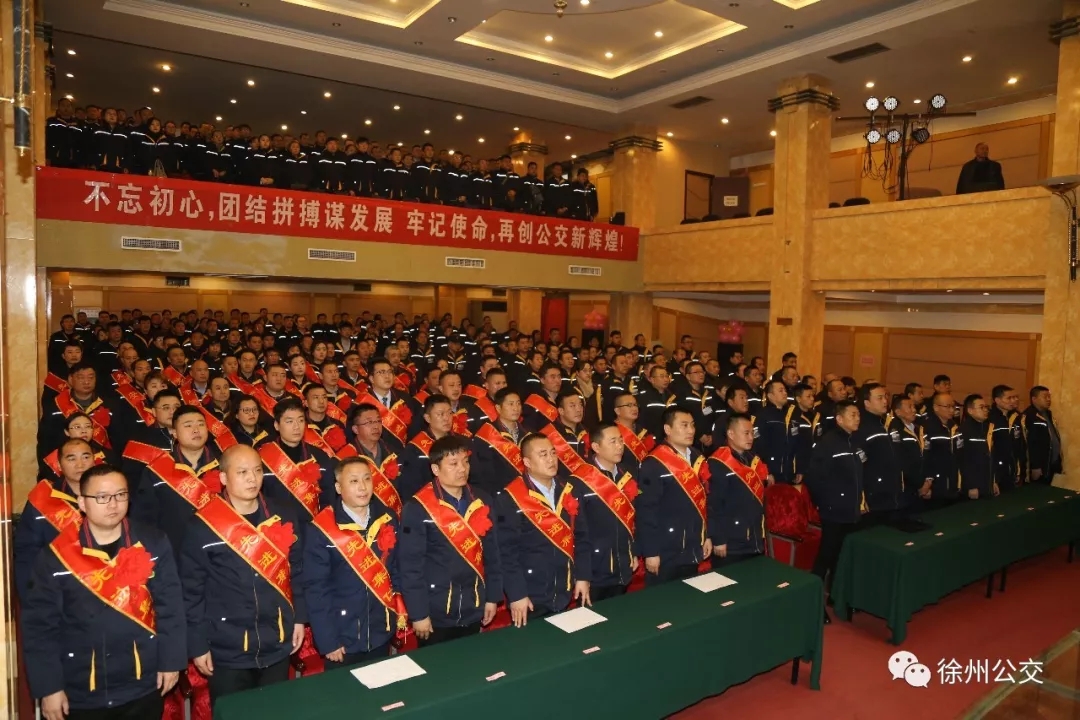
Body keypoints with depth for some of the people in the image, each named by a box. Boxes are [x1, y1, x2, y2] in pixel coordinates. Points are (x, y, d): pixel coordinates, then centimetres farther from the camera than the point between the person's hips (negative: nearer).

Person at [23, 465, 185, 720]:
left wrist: (171, 660, -3)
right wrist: (48, 687, -7)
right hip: (81, 696, -1)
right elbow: (40, 624, -5)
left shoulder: (153, 543, -6)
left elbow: (170, 606, -2)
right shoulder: (56, 556, -8)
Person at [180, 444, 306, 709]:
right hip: (227, 650, -3)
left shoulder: (283, 517, -2)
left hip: (278, 644, 3)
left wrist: (299, 616, 6)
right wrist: (197, 645, -7)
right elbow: (191, 590, -9)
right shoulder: (203, 526, -13)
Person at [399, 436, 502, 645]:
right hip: (436, 613, -4)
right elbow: (410, 565, -14)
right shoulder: (418, 508, -15)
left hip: (473, 610, 4)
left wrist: (493, 597, 7)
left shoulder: (482, 502, 0)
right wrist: (418, 613, -13)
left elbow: (492, 553, 7)